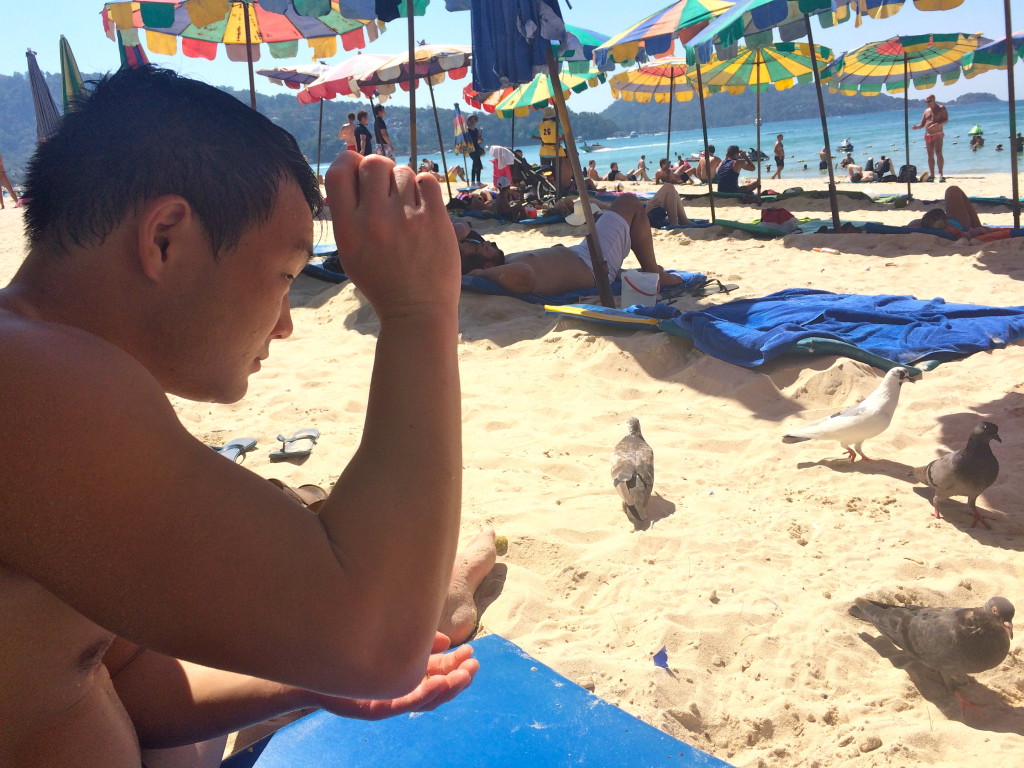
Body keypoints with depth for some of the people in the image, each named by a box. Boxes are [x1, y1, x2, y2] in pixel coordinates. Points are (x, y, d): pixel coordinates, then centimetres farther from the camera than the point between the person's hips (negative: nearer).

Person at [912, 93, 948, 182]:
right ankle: (932, 175, 9)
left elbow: (946, 120, -10)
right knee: (930, 155, 5)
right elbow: (922, 124, 16)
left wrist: (937, 124, -27)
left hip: (938, 134, -6)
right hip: (928, 135, 6)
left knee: (938, 153, -18)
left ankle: (940, 174, -23)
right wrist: (916, 127, -7)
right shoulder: (927, 111, 15)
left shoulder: (941, 108, -1)